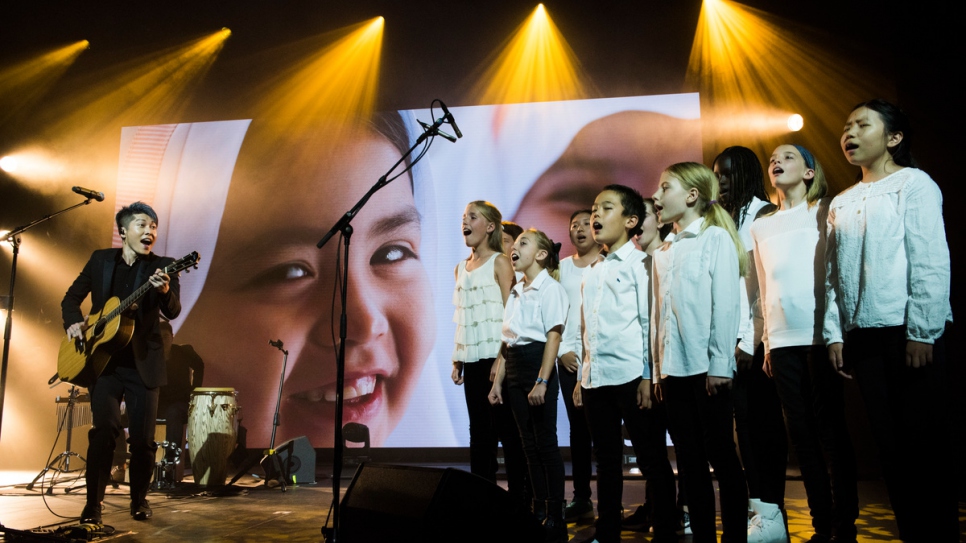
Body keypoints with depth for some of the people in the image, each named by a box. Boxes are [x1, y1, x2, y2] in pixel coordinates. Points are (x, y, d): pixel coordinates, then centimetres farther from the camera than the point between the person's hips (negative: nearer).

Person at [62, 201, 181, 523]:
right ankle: (93, 502, 3)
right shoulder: (100, 259, 7)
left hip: (144, 361, -1)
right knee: (105, 429, -12)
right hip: (103, 358, 1)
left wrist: (165, 291, -37)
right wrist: (73, 322, -4)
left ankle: (139, 498, 22)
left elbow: (172, 311, -15)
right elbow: (72, 296, 16)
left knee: (143, 437, 0)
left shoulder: (162, 266, -1)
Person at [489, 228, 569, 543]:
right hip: (514, 369, 8)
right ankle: (538, 510, 21)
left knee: (546, 443, -2)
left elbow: (553, 337, -14)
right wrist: (498, 381, 11)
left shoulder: (550, 289, -7)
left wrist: (542, 382, -21)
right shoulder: (516, 292, 15)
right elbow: (508, 339, 15)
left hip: (537, 362, -8)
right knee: (528, 443, 12)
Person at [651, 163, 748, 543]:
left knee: (721, 455, 0)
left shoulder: (716, 236, -1)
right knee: (689, 461, 8)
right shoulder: (663, 252, 16)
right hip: (673, 369, 6)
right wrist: (658, 368, 10)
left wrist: (720, 363, -14)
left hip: (707, 367, -6)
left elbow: (725, 302, -8)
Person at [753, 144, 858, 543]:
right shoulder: (761, 226, 17)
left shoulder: (823, 211, 6)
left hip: (818, 334, -4)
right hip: (781, 341, 4)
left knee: (830, 428, -2)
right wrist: (767, 342, 11)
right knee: (801, 433, 5)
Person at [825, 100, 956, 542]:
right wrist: (834, 333, 6)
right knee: (889, 443, 8)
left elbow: (932, 262, -8)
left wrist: (922, 332, -14)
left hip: (909, 333, -5)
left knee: (925, 443, -1)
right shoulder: (840, 203, 16)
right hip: (862, 338, 5)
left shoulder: (913, 184, 0)